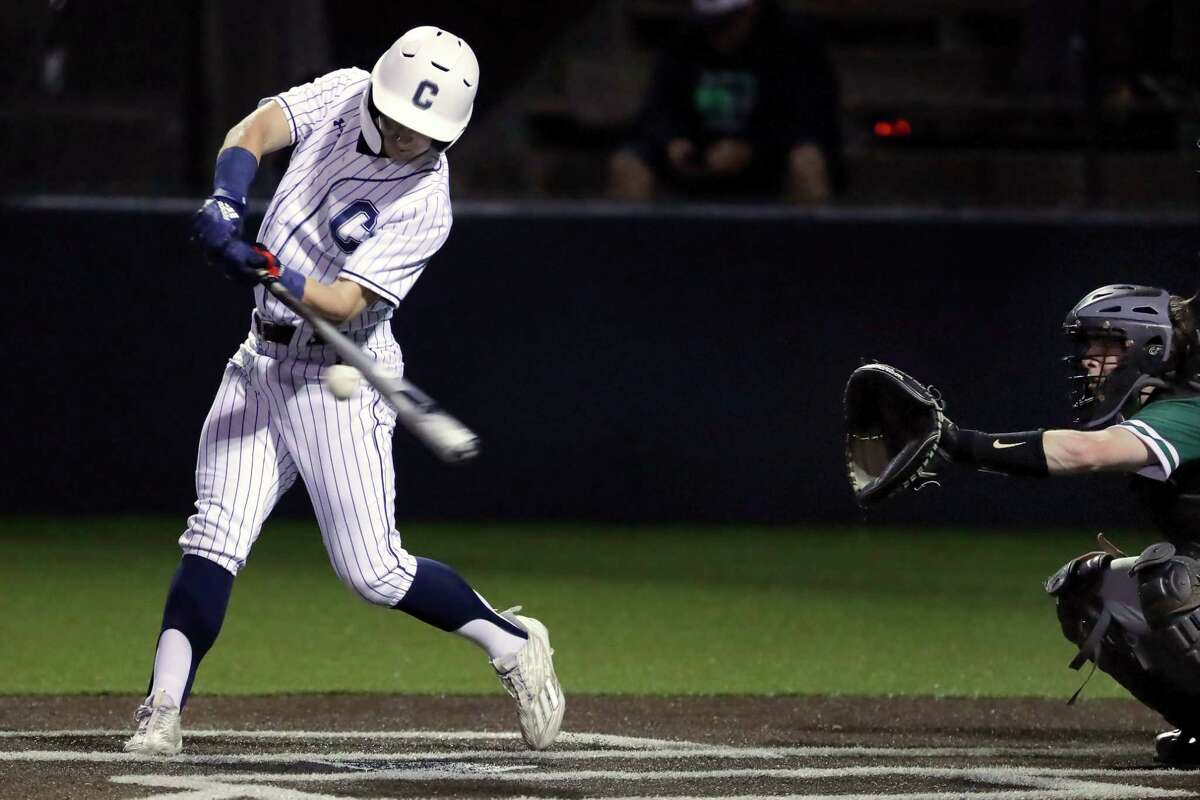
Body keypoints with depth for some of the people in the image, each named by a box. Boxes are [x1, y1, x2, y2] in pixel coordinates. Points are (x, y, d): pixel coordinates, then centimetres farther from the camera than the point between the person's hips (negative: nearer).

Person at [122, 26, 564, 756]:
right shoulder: (343, 96, -2)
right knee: (215, 537, -7)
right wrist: (228, 196, -32)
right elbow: (257, 130, -12)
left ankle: (514, 644, 15)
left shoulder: (424, 205, -19)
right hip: (262, 361, 5)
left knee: (372, 571, -5)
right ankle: (162, 714, -11)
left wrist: (266, 272, -42)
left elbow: (346, 303, -25)